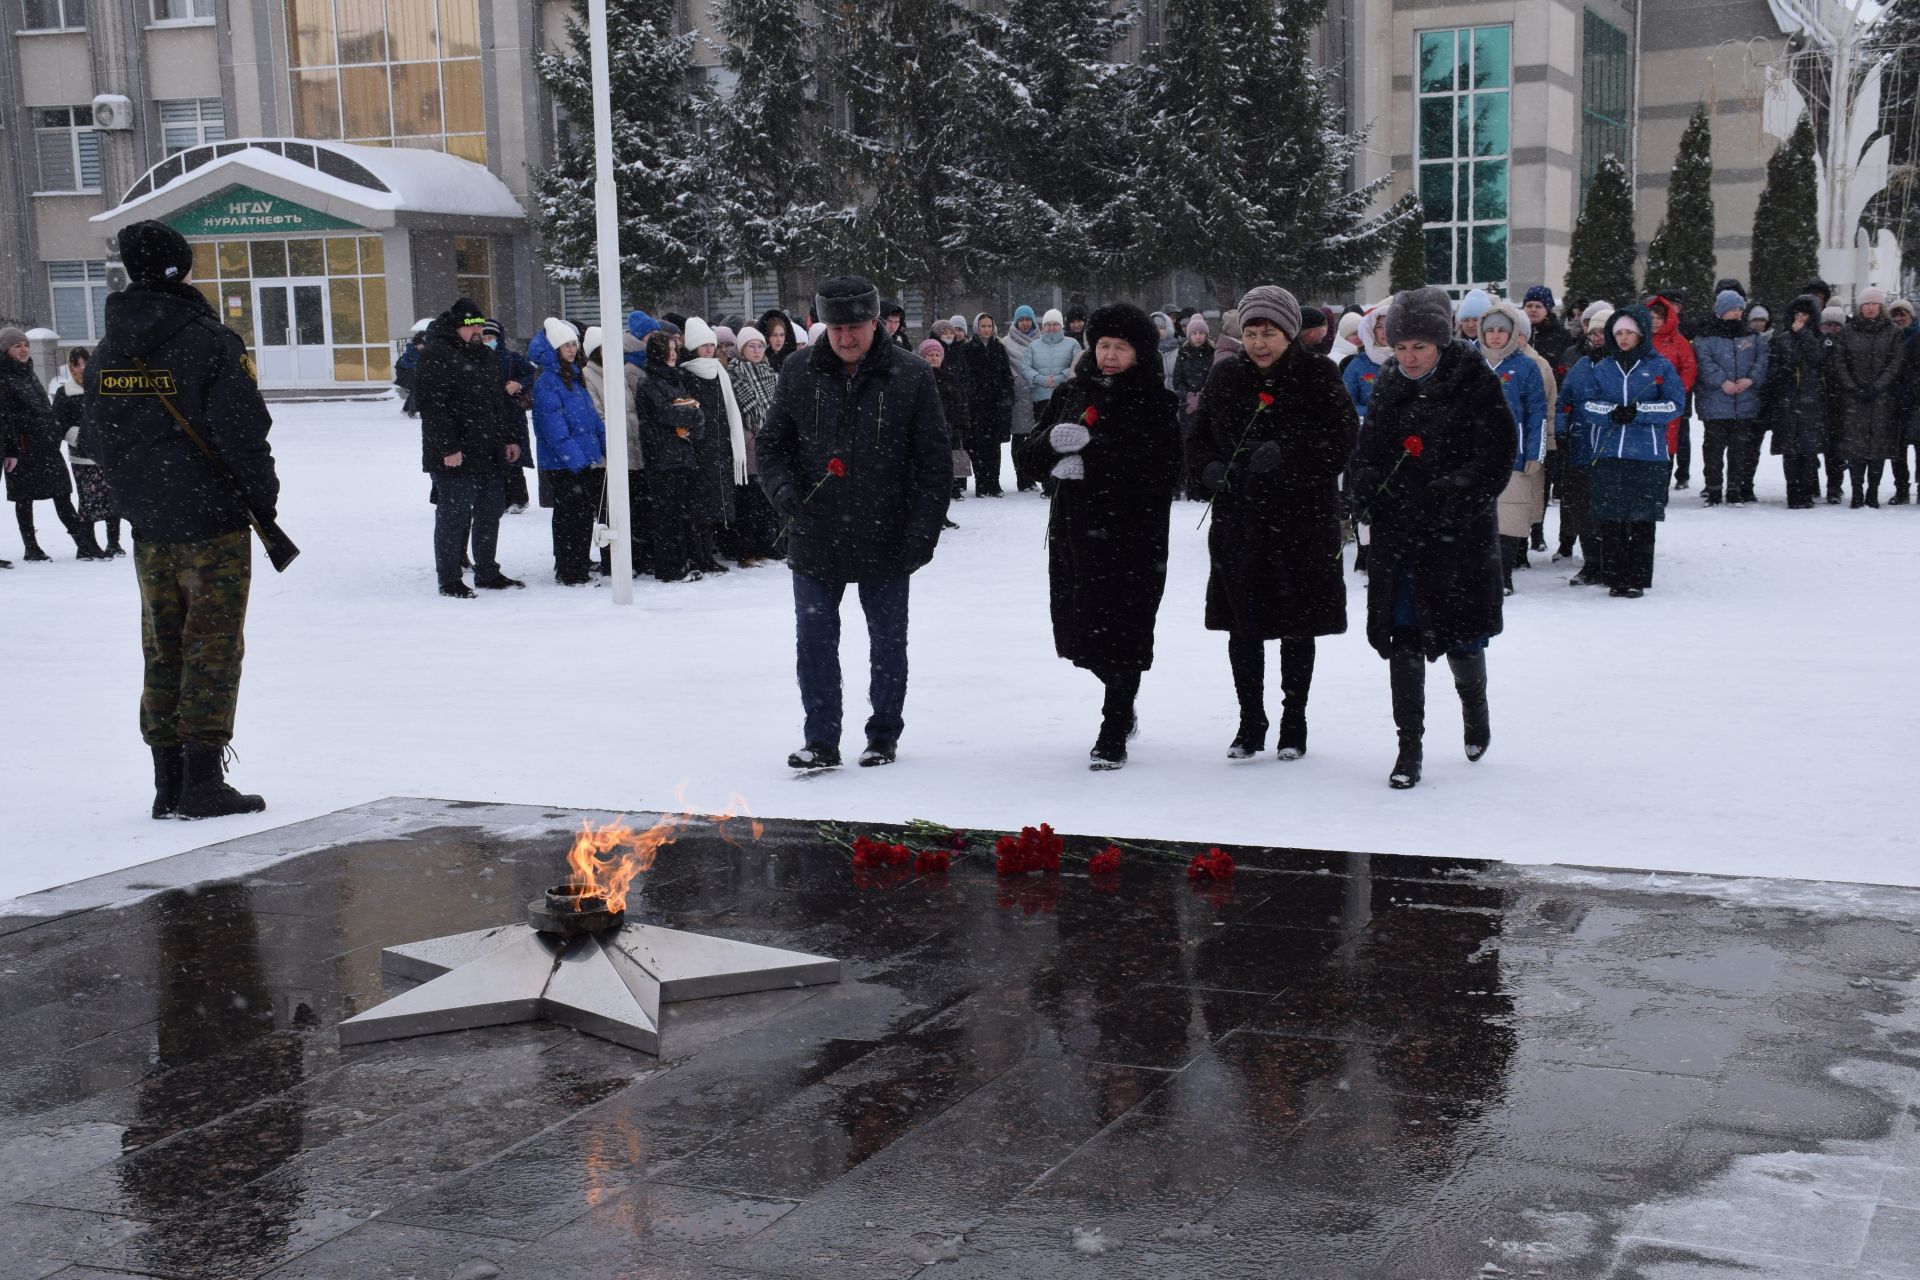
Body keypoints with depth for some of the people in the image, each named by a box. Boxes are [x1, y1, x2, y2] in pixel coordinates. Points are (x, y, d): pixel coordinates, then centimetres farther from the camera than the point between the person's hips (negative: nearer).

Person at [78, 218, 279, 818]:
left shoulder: (106, 353, 7)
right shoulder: (210, 342, -12)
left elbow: (94, 441, 12)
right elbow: (242, 432, -16)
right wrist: (264, 498, -2)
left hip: (148, 528, 6)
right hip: (215, 522, -6)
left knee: (162, 649, 12)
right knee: (212, 648, -1)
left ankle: (169, 783, 14)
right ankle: (203, 781, -3)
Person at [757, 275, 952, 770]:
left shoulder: (911, 377, -5)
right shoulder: (799, 375, 2)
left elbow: (935, 461, -3)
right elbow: (772, 443, 11)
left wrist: (923, 531, -10)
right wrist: (783, 488, -10)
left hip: (885, 539, -2)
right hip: (815, 538, 2)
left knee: (888, 643, 11)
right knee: (814, 642, 3)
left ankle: (884, 735, 25)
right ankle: (821, 740, 12)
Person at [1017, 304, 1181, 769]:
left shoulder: (1154, 402, -5)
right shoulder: (1075, 393, 12)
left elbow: (1158, 468, -17)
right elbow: (1034, 451, 9)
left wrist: (1088, 464, -18)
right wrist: (1054, 438, -15)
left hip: (1130, 534, -5)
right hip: (1074, 528, 5)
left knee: (1120, 632, -5)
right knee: (1082, 627, 12)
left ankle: (1114, 734, 6)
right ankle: (1122, 705, 37)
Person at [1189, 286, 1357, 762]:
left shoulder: (1318, 377, -4)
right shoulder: (1226, 378, 6)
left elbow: (1341, 441, -11)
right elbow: (1198, 438, 12)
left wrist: (1286, 454, -23)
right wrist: (1211, 468, -9)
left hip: (1303, 520, -3)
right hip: (1239, 520, 3)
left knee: (1297, 626, 8)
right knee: (1243, 626, 5)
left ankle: (1294, 723, 21)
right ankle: (1250, 723, 19)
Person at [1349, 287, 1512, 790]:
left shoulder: (1476, 387, -6)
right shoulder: (1389, 388, 8)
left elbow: (1495, 464, -11)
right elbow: (1367, 452, 13)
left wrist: (1448, 496, -23)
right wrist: (1367, 485, -8)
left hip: (1461, 536, -3)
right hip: (1398, 536, 3)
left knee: (1461, 635, 8)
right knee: (1402, 640, 1)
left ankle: (1473, 702, 40)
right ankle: (1410, 744, 10)